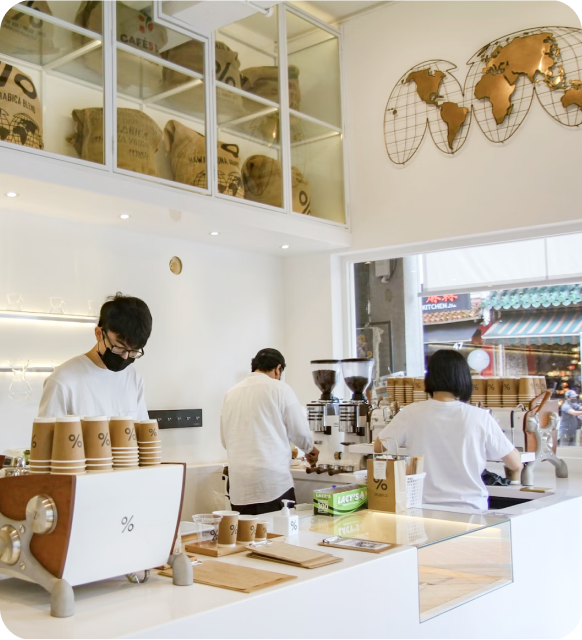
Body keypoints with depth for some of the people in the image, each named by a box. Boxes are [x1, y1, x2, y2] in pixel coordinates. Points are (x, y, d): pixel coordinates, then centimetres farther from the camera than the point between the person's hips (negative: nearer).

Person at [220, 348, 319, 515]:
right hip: (273, 483, -4)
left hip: (240, 486, 4)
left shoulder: (231, 393, 10)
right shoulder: (280, 389, -1)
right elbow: (300, 431, 3)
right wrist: (310, 449, 24)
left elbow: (225, 440, 16)